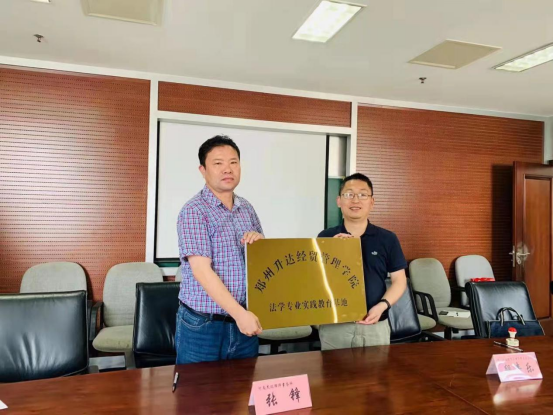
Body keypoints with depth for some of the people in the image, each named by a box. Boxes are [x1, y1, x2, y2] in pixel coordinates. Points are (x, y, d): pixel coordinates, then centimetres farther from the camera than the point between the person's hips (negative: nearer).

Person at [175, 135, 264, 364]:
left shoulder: (247, 209, 7)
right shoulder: (194, 211, -12)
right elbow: (202, 271, -19)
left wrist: (260, 242, -8)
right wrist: (239, 312, -23)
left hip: (244, 321, 6)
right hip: (202, 325, -5)